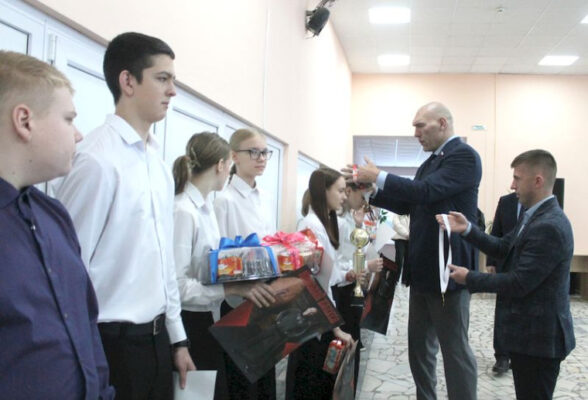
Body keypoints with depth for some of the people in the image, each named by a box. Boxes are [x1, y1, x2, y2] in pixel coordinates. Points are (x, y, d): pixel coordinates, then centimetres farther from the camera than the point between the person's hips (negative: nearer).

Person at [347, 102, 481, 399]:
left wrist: (378, 176, -16)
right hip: (423, 269, 9)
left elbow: (425, 191, -23)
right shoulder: (431, 162, 15)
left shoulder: (464, 156, -12)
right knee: (419, 344, 15)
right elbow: (408, 205, 18)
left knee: (455, 348, 0)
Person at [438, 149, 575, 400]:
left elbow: (519, 283, -25)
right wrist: (467, 229, -1)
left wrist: (469, 278, -15)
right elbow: (503, 248, 11)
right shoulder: (535, 216, 8)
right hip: (531, 331, 10)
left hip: (539, 335, -10)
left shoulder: (548, 227, -25)